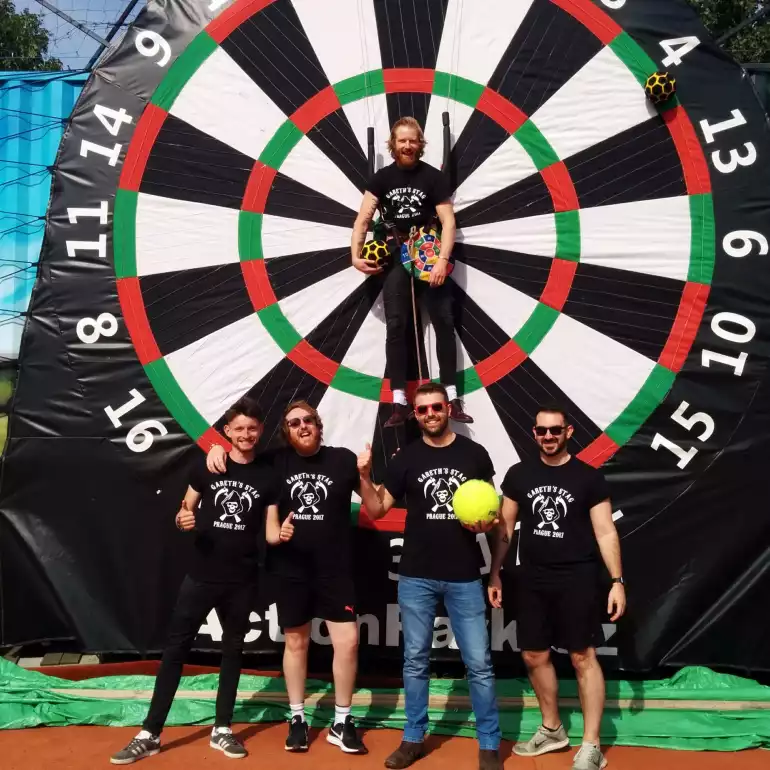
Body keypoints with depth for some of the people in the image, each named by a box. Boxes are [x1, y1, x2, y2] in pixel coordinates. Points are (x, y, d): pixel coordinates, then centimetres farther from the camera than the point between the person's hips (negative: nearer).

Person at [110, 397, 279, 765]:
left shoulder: (268, 477, 1)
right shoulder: (207, 467, 0)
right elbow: (185, 510, 6)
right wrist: (182, 520, -17)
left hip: (242, 580, 1)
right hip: (201, 575, -1)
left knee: (233, 650, 11)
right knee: (175, 648, 1)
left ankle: (222, 730, 25)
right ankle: (150, 734, 11)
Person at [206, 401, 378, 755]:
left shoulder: (342, 458, -3)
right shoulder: (277, 462, -1)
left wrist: (366, 475, -19)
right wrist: (218, 447, -8)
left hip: (335, 569, -1)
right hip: (290, 569, 1)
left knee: (348, 641, -2)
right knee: (295, 641, 12)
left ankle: (342, 722, 16)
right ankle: (297, 719, 29)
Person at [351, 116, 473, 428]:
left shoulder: (433, 177, -2)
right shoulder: (382, 178, 4)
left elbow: (448, 221, -9)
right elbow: (363, 219, -2)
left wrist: (442, 260, -22)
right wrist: (355, 255, -16)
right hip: (395, 259, 1)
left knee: (444, 321, -4)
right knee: (396, 326, -5)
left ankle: (452, 397, 3)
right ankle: (399, 402, -2)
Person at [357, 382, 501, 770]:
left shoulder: (474, 453, 1)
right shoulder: (406, 458, 1)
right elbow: (376, 510, 2)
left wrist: (487, 522, -11)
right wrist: (364, 477, -13)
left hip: (464, 577, -1)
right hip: (416, 576, 1)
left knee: (479, 664, 3)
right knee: (415, 661, 11)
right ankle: (413, 739, 26)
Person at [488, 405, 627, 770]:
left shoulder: (589, 477, -5)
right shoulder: (518, 475, 2)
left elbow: (605, 532, -4)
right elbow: (504, 528, 8)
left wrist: (617, 581, -10)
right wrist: (494, 575, 6)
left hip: (577, 578, -3)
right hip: (532, 578, 4)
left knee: (583, 657, 0)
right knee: (534, 656, 11)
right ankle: (552, 729, 31)